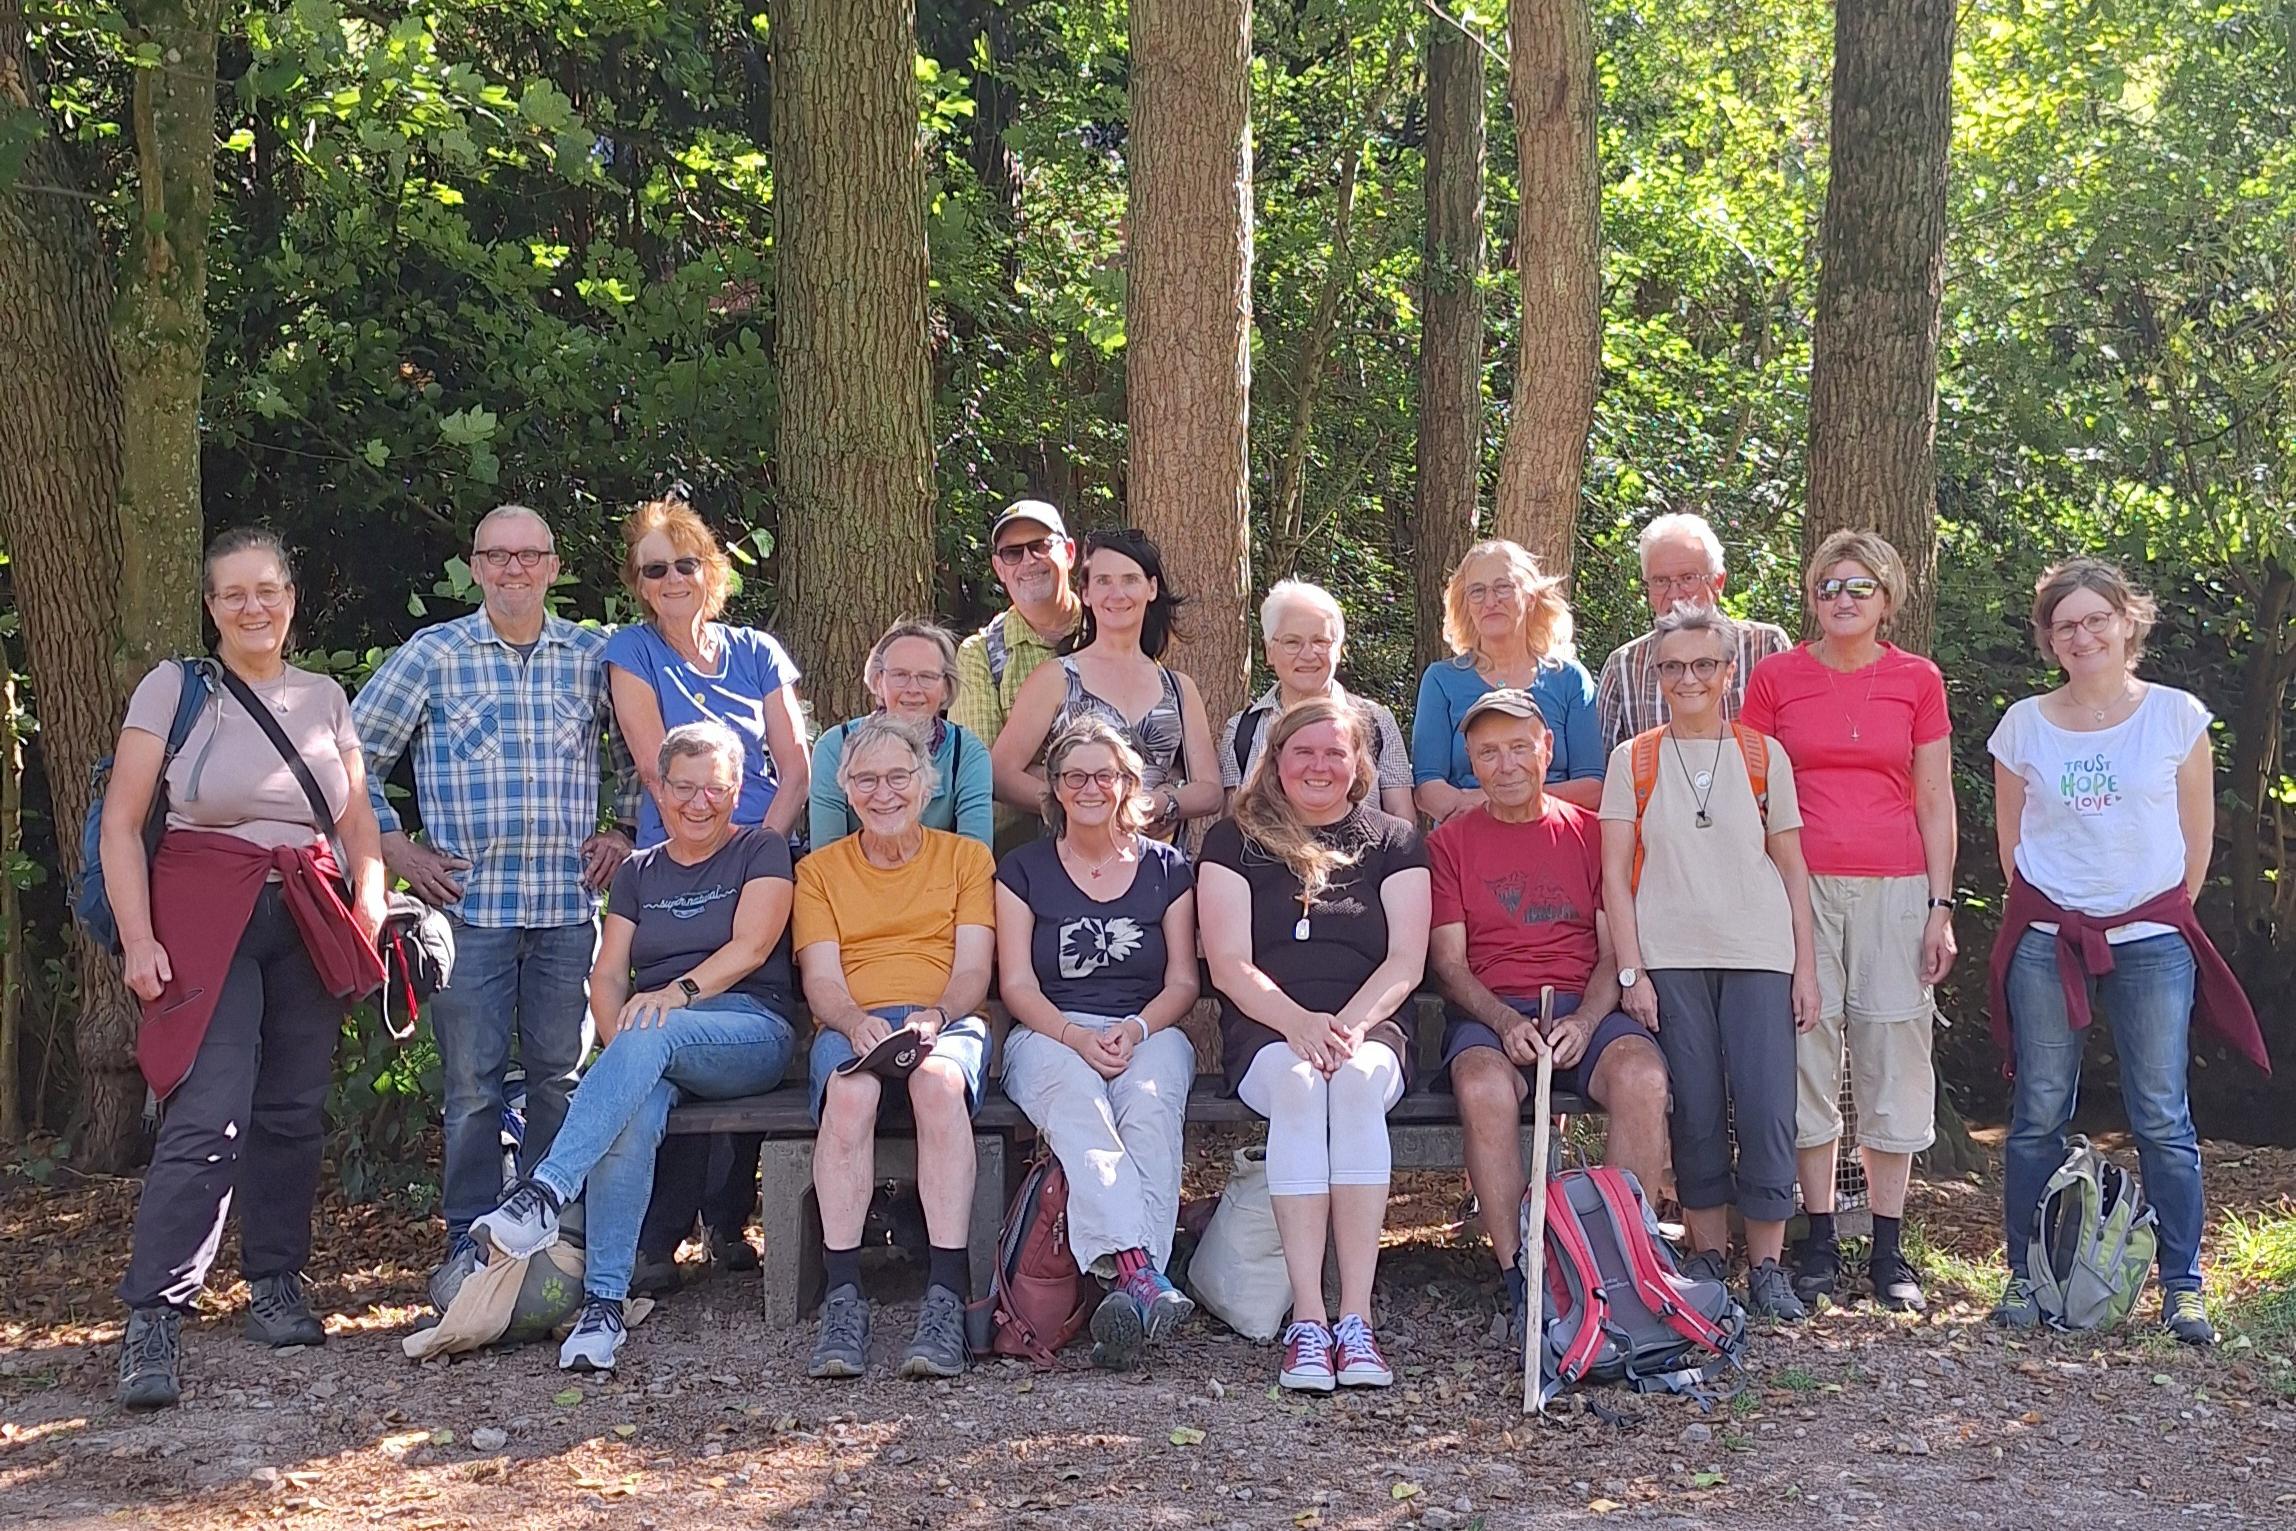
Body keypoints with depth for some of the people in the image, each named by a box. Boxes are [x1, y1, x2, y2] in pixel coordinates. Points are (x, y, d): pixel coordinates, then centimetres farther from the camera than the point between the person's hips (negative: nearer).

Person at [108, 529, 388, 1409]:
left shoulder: (325, 698, 13)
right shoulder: (175, 687, 1)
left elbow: (359, 825, 16)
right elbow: (122, 823, -2)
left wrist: (370, 922, 3)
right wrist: (138, 938, -10)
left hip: (309, 923, 4)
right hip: (205, 918, -4)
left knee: (293, 1112, 5)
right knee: (207, 1118, -15)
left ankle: (276, 1287, 20)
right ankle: (153, 1320, -13)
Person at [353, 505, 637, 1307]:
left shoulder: (593, 656, 8)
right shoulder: (432, 654, 2)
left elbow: (638, 750, 21)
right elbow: (354, 755, 7)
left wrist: (621, 829, 10)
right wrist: (394, 846, 1)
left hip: (568, 901, 2)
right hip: (468, 900, -2)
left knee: (559, 1074, 6)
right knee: (471, 1079, 1)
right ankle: (468, 1244, 10)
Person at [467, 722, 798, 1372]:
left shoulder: (762, 850, 10)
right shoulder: (639, 872, 22)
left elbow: (750, 948, -5)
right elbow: (608, 976, 12)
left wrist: (680, 991, -22)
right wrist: (621, 1048, -9)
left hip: (750, 1032, -3)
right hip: (655, 1051, 3)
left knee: (654, 1033, -38)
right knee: (633, 1111, -34)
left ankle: (545, 1192, -49)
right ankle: (603, 1303, -38)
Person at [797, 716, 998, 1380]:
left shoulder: (967, 857, 19)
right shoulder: (819, 869, 20)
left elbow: (973, 970, 6)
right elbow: (820, 980, 6)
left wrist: (935, 1015, -16)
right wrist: (856, 1022, -17)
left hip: (948, 1023, -1)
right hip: (851, 1027, 1)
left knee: (939, 1080, -38)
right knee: (849, 1091, -37)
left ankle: (946, 1297, -43)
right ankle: (843, 1296, -39)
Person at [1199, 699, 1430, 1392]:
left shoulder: (1394, 842, 17)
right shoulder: (1235, 841, 13)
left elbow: (1405, 962, 5)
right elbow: (1229, 965, 2)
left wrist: (1349, 1023, -14)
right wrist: (1299, 1022, -16)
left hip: (1368, 1029, 1)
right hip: (1265, 1032, -1)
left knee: (1356, 1081, -36)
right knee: (1297, 1084, -36)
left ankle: (1356, 1318, -39)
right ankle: (1308, 1321, -40)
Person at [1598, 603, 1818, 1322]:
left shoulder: (1763, 756, 9)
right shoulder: (1633, 761, 7)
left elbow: (1792, 868, 9)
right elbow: (1615, 873, 4)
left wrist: (1805, 965, 2)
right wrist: (1630, 969, -4)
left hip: (1759, 954, 0)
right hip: (1669, 958, 0)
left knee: (1766, 1109, -6)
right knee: (1694, 1110, 1)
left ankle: (1767, 1266, 4)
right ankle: (1707, 1256, 13)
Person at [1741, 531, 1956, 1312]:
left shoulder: (1918, 680, 7)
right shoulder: (1776, 677, 5)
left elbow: (1936, 803, 8)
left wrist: (1941, 905, 2)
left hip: (1894, 889, 1)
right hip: (1799, 887, 0)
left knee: (1893, 1057, 0)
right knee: (1806, 1053, 0)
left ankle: (1888, 1248, 8)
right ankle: (1819, 1241, 9)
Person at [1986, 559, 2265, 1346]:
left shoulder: (2177, 716, 1)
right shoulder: (2023, 724, 4)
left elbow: (2197, 833, 7)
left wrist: (2168, 919, 7)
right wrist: (2042, 915, 9)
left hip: (2152, 940, -1)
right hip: (2047, 941, 1)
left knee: (2163, 1118, -1)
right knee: (2038, 1115, 3)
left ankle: (2182, 1285, 8)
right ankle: (2025, 1277, 12)